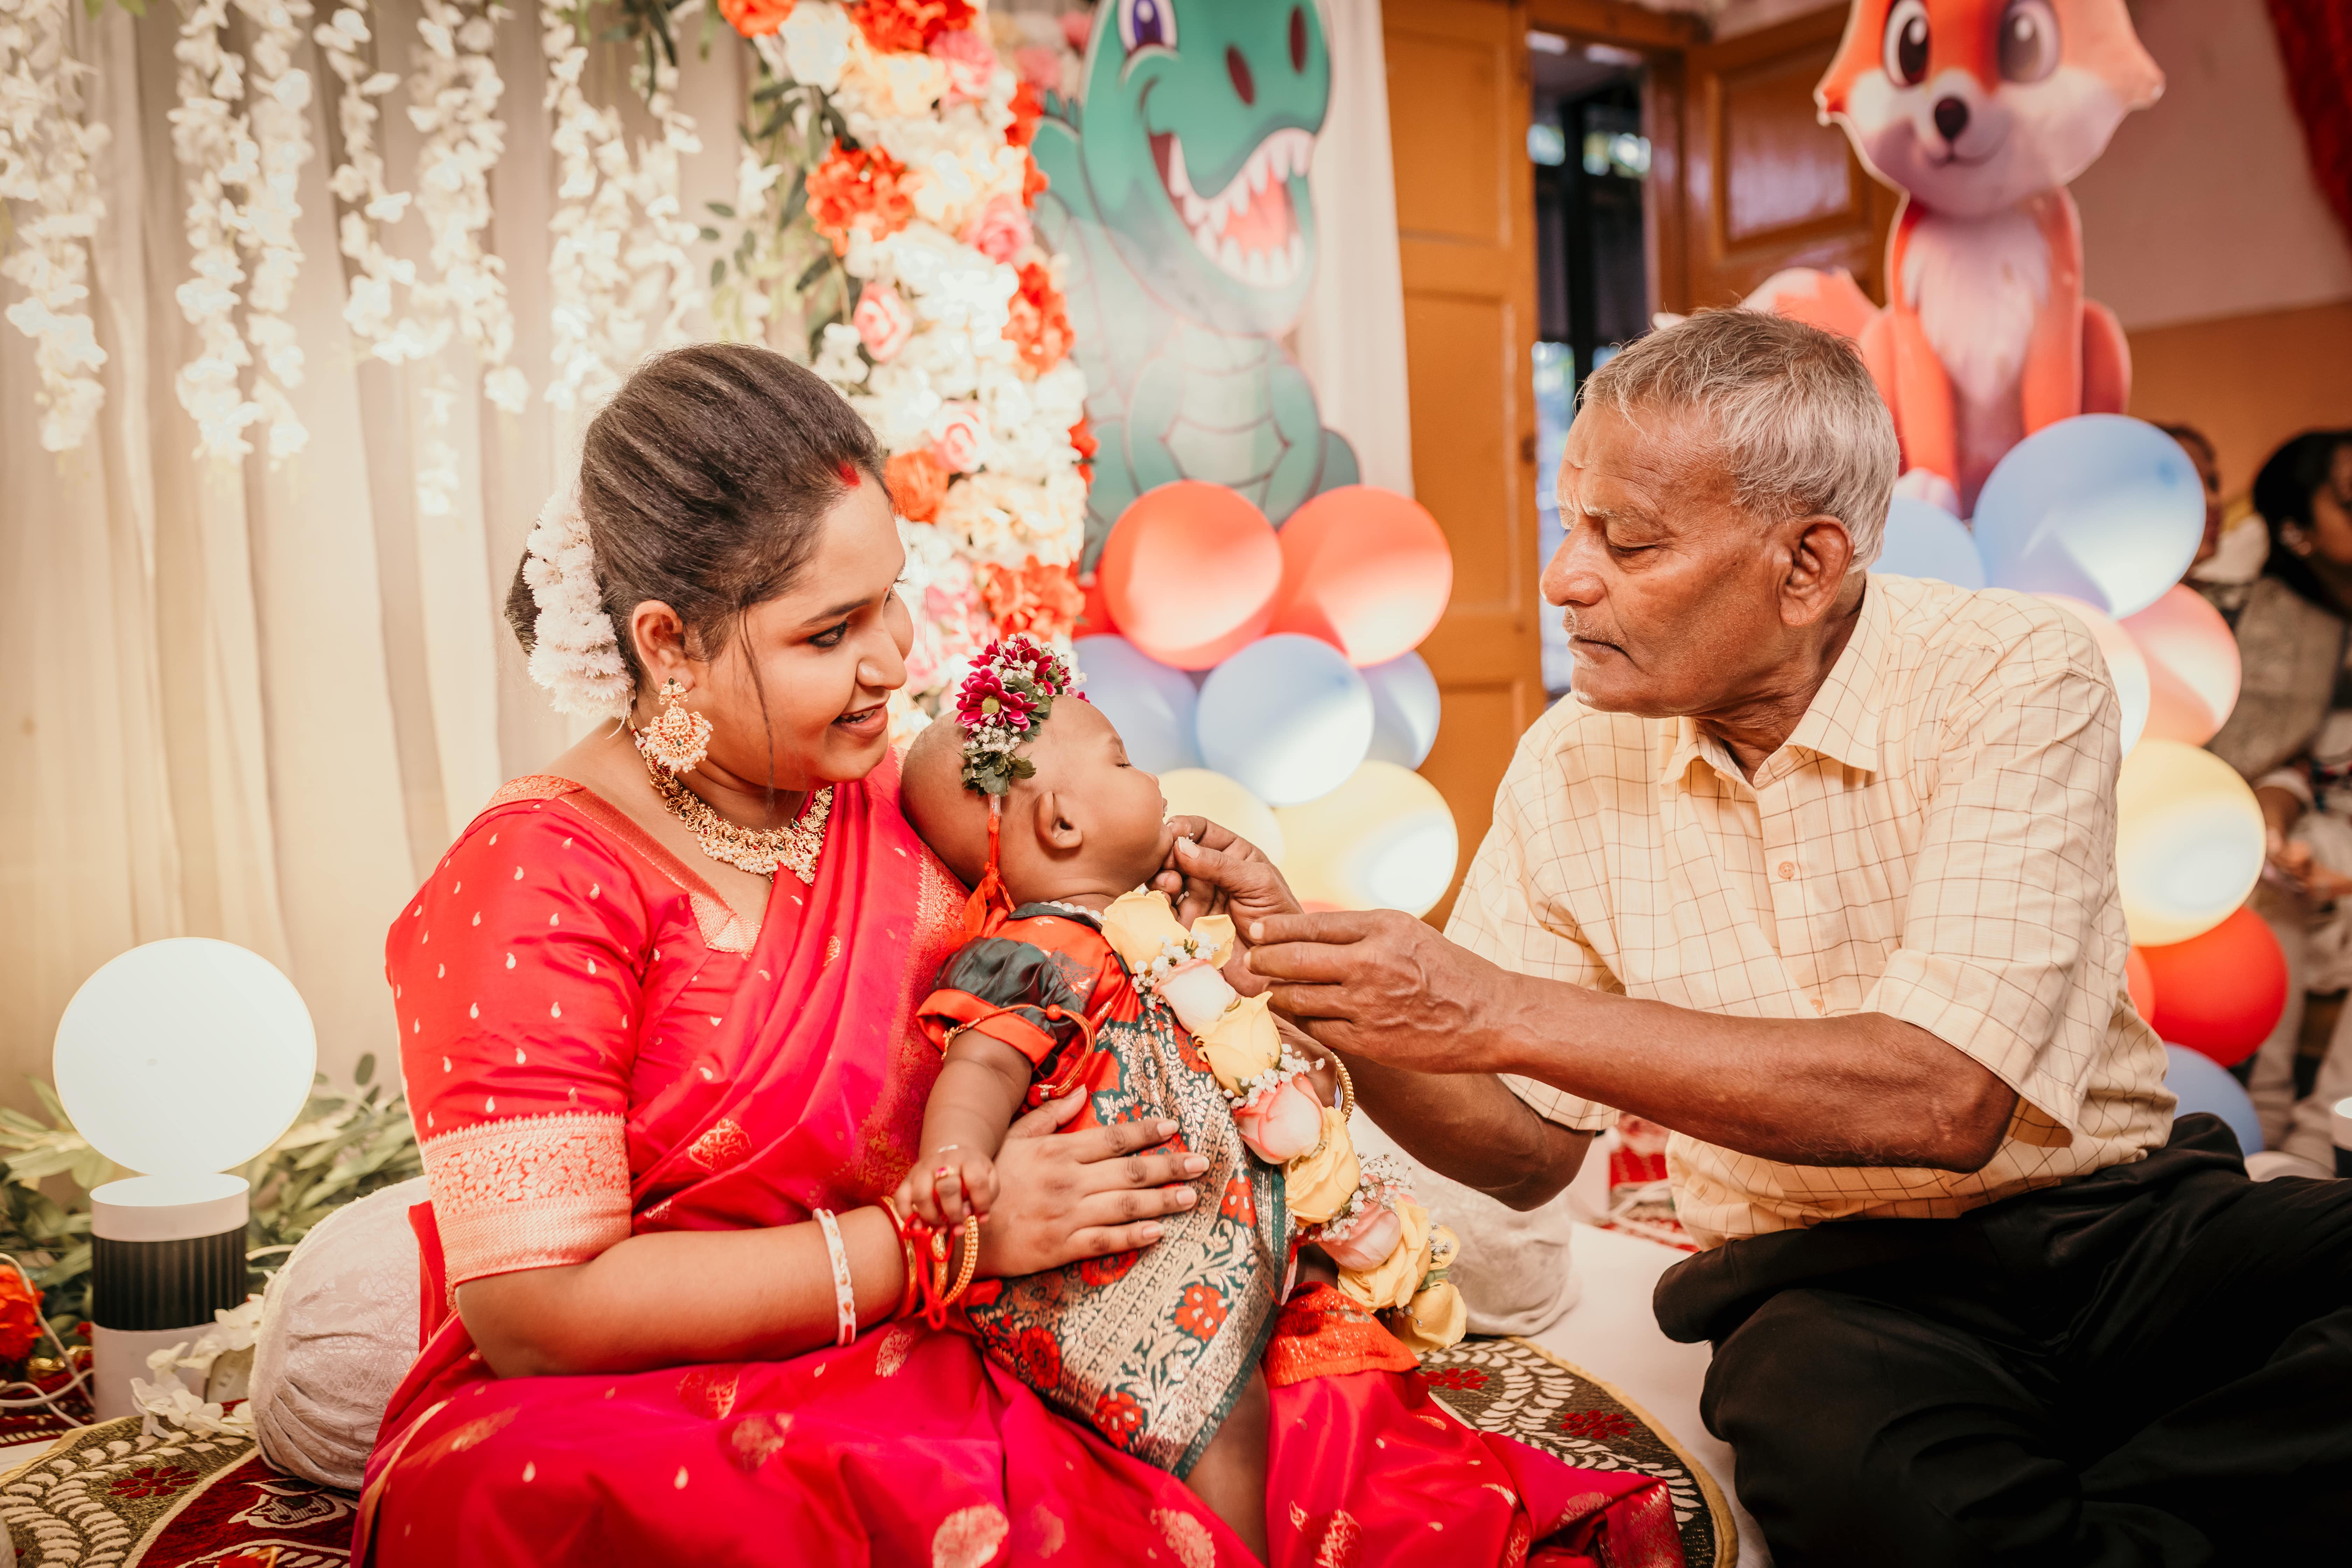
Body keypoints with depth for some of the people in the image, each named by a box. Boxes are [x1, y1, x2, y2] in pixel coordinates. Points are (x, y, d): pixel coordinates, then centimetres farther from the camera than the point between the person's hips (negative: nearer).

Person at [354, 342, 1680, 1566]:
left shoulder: (898, 794, 6)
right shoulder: (533, 884, -14)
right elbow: (533, 1308, -19)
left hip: (921, 1361, 5)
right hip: (623, 1416, -4)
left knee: (1325, 1411, -21)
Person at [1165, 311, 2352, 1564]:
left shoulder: (2011, 677, -11)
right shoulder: (1568, 768, 0)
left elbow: (1944, 1097, -24)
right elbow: (1522, 1143, 5)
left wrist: (1502, 1013, -27)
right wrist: (1322, 985, -14)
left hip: (2118, 1223, 0)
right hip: (1825, 1283, 0)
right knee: (1834, 1454, -35)